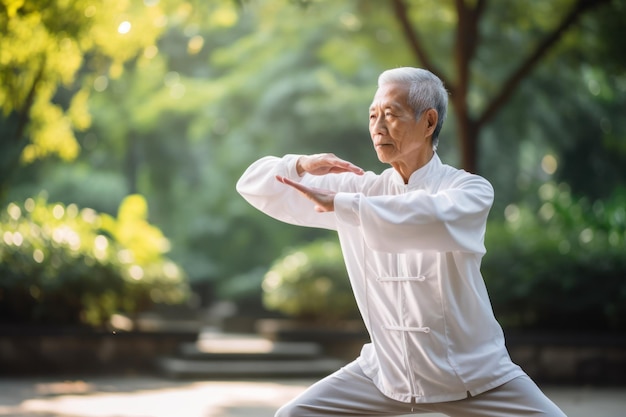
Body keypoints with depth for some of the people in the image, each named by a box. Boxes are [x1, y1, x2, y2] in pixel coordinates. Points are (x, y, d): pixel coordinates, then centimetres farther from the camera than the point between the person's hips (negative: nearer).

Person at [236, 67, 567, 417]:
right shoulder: (359, 189, -1)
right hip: (386, 372, 3)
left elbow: (436, 219, -39)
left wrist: (339, 204, -36)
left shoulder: (470, 190, -13)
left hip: (471, 372, -3)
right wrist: (300, 166, -20)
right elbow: (257, 186, 1)